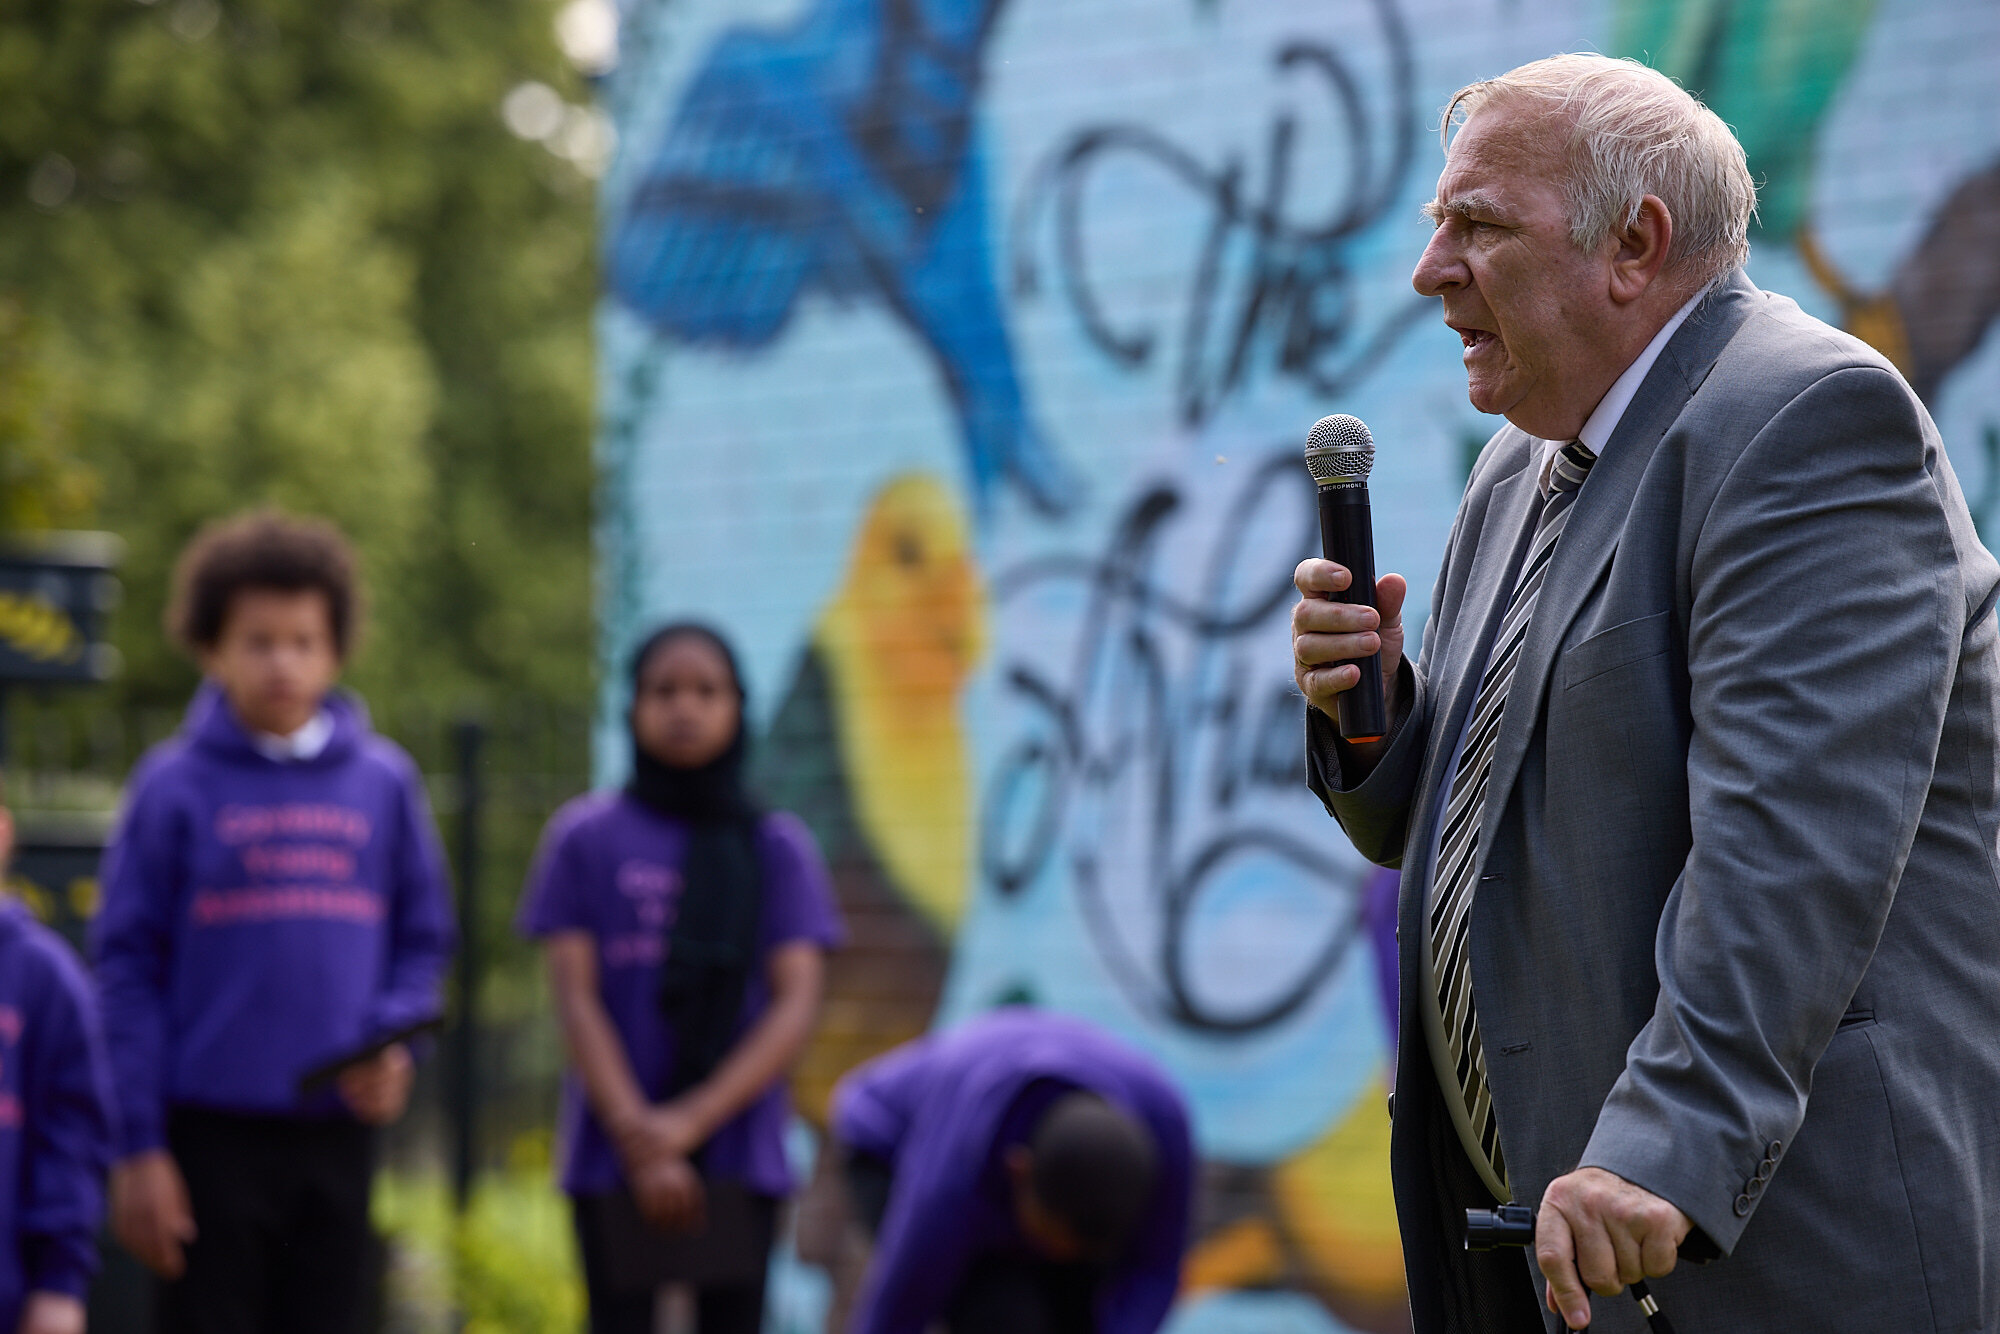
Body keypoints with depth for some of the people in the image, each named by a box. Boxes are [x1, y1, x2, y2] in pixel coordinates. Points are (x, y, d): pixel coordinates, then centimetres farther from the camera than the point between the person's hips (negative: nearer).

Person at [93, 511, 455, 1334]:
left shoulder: (383, 783, 7)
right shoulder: (175, 787, -2)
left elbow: (422, 939, 12)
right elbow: (127, 967, -2)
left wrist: (393, 1044, -8)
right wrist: (138, 1146, -7)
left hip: (338, 1133, 3)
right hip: (213, 1133, -3)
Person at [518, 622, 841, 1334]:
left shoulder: (777, 847, 4)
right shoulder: (585, 837, 2)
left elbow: (796, 1003, -4)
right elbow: (576, 997, -3)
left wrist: (692, 1121, -15)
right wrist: (639, 1140, -13)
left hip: (737, 1151, 1)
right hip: (611, 1157, -1)